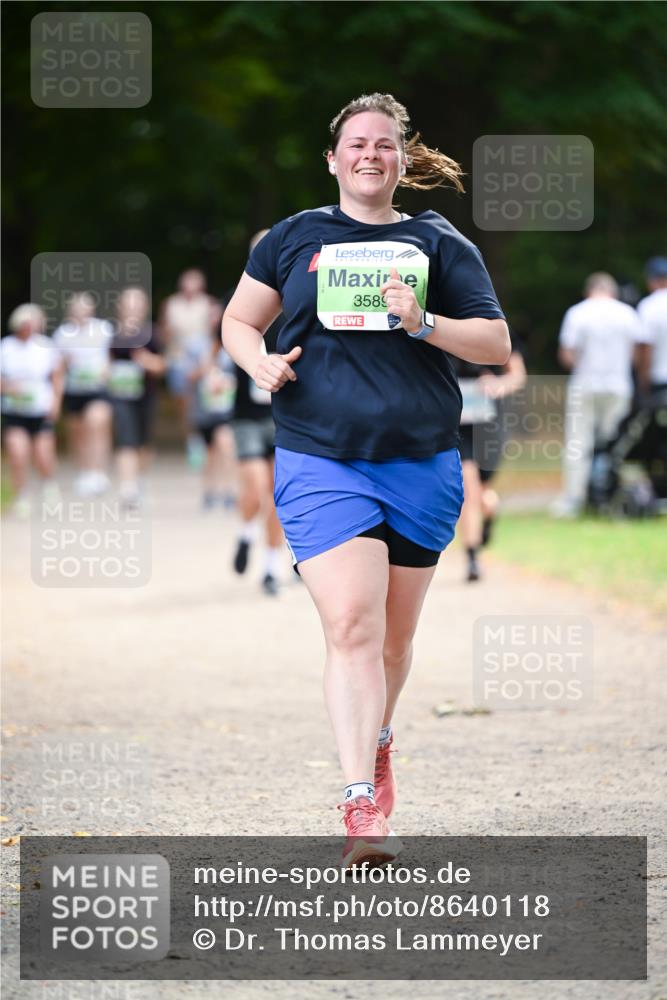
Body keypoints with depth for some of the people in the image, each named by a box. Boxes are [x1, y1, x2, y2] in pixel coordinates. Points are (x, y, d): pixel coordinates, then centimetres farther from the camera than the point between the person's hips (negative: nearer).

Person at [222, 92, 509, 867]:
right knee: (350, 625, -17)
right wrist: (260, 361, -6)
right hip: (319, 462, -2)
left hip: (421, 465, 2)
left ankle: (376, 741, 42)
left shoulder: (440, 245, 7)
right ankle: (362, 802, -21)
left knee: (394, 634, 13)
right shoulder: (293, 239, 8)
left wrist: (425, 324, -14)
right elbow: (237, 321, 17)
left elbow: (497, 345, 4)